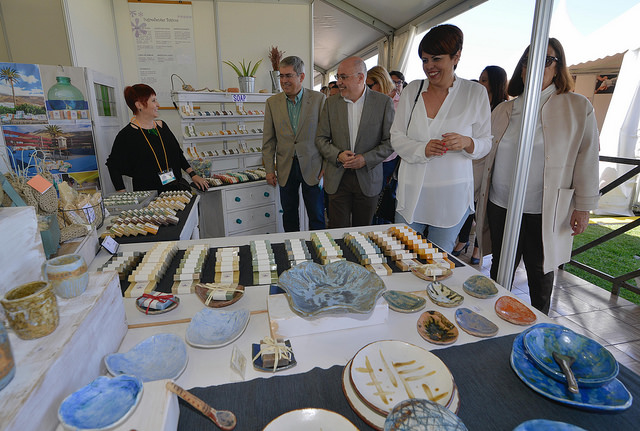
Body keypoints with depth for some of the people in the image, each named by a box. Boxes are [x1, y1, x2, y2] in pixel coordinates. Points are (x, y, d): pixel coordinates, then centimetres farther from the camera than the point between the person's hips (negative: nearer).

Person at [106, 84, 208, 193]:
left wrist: (193, 175, 13)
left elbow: (178, 153, 21)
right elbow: (114, 166, -1)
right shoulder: (127, 134, -4)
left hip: (176, 188, 5)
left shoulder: (162, 125, 14)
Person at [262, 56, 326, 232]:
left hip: (312, 166, -2)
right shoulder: (272, 102, 4)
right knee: (289, 214, 13)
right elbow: (268, 139, 6)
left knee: (317, 216, 5)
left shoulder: (318, 99, -3)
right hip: (285, 167, 3)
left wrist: (326, 167, -6)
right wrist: (269, 169, 2)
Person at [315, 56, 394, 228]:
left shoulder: (384, 102, -2)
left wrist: (366, 159, -16)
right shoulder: (331, 103, 5)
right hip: (337, 179, 2)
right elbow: (321, 138, 6)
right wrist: (338, 155, -12)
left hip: (368, 180, -1)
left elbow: (390, 141, -3)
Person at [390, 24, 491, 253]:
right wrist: (423, 149, -16)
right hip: (412, 191, 1)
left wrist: (466, 142, -20)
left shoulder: (476, 93, 0)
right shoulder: (412, 90, 3)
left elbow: (485, 143, 3)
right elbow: (396, 137, 2)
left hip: (451, 195, -1)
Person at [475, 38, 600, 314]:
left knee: (540, 273, 11)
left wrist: (583, 206, -4)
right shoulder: (503, 110, 10)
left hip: (545, 212, -2)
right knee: (500, 269, 13)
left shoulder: (578, 108, 1)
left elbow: (587, 158, -1)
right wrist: (480, 197, 11)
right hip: (500, 206, 3)